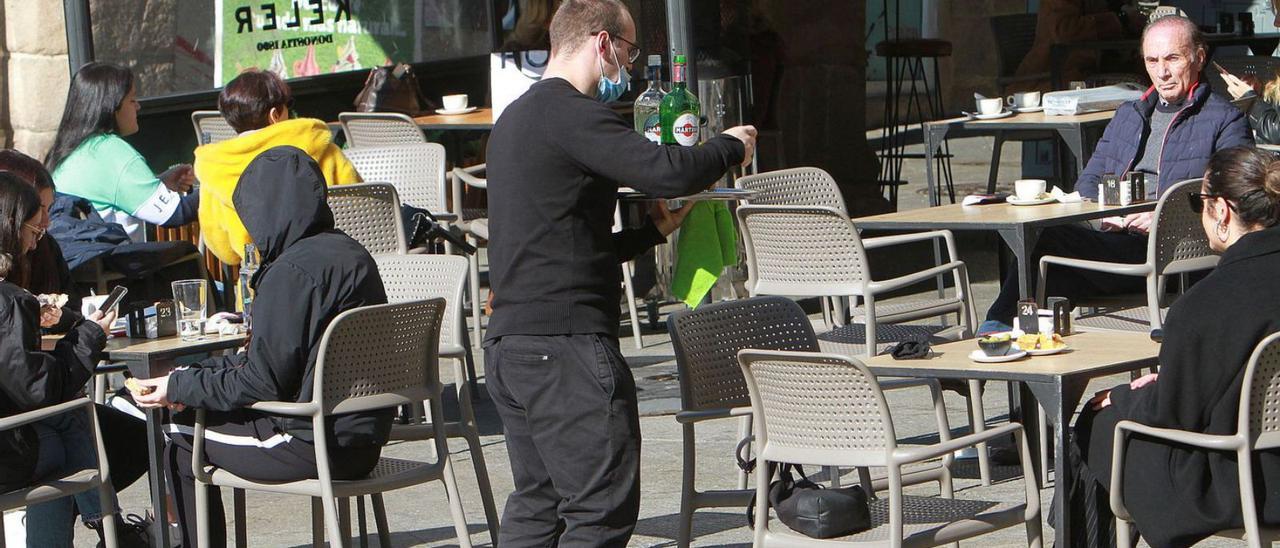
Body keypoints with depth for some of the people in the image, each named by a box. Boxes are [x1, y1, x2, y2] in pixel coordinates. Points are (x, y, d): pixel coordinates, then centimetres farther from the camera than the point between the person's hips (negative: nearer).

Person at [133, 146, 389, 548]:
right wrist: (193, 382, 14)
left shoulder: (293, 270, -18)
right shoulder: (349, 252, 11)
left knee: (183, 435, 8)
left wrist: (180, 387, -4)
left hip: (315, 447, -9)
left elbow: (263, 382, -17)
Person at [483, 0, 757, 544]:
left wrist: (653, 229, 19)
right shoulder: (570, 113, -11)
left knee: (536, 500, 14)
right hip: (566, 344, -10)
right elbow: (667, 171, -22)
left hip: (507, 344, 10)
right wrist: (729, 146, -2)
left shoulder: (516, 117, 22)